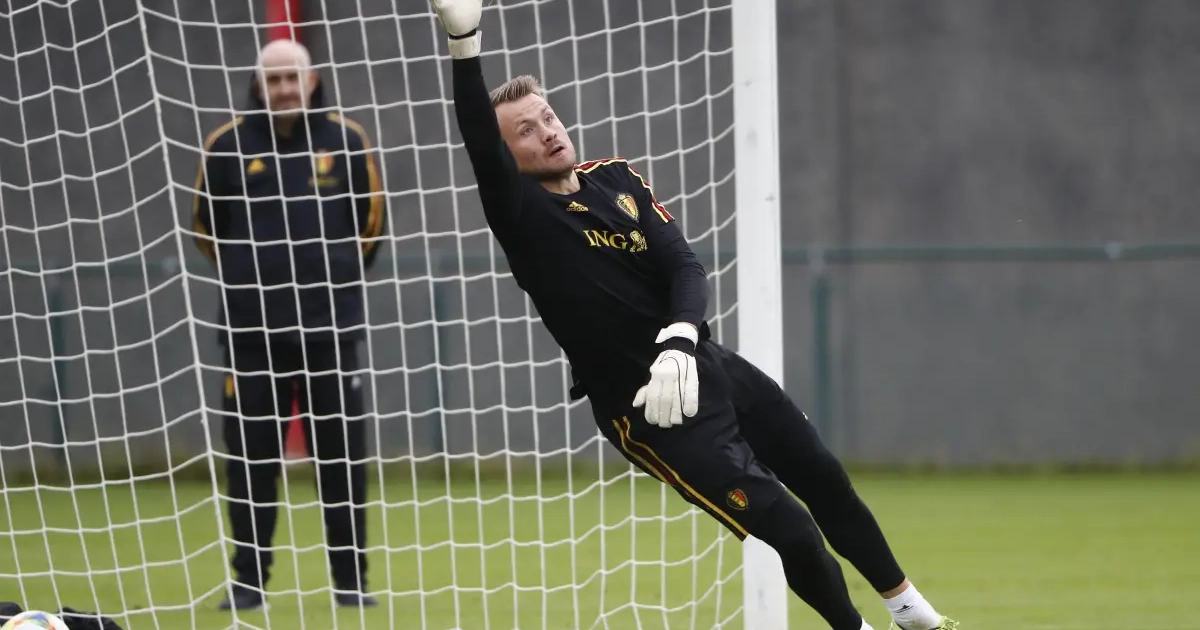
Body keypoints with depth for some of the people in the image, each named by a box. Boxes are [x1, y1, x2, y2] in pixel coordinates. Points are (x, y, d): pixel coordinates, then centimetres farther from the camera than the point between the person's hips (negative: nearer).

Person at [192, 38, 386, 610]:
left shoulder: (345, 141, -1)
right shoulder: (226, 146, -2)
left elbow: (371, 222, 13)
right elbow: (206, 228, 12)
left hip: (329, 328, 0)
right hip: (250, 331, 0)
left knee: (342, 456, 4)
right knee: (249, 457, 2)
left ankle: (351, 580, 12)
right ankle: (249, 581, 11)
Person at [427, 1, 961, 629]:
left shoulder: (617, 178, 3)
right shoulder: (523, 214, -13)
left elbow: (685, 266, -7)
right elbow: (479, 142, -32)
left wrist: (679, 341, -28)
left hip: (706, 365, 6)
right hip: (648, 408, -6)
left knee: (824, 480, 19)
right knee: (789, 529, -10)